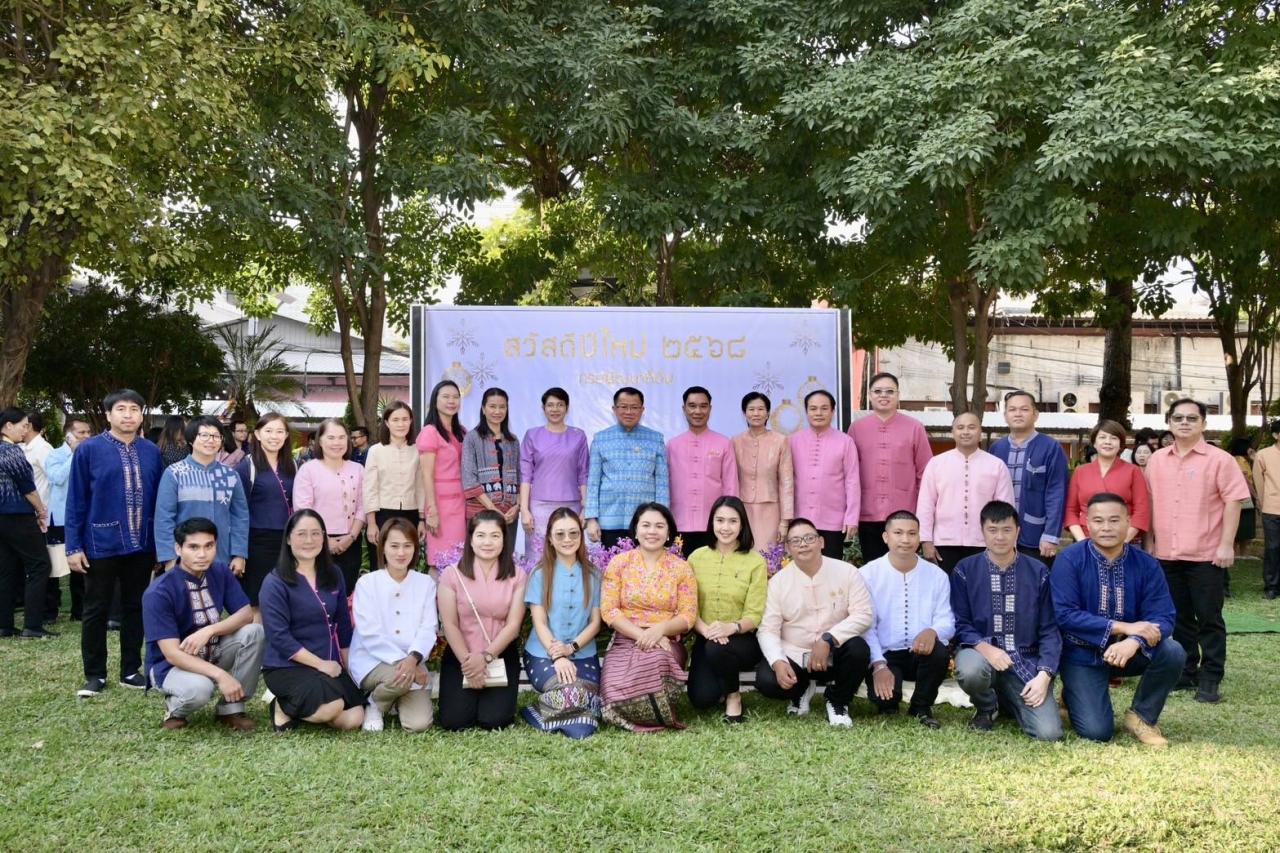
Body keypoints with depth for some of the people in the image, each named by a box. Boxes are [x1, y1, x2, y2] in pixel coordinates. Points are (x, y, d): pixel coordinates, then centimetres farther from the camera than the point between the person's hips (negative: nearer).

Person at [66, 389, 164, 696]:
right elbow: (76, 501, -5)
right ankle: (95, 674, 19)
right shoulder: (88, 450, -5)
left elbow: (159, 499, 7)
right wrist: (74, 547, -8)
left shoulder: (152, 452, 4)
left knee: (135, 607, 12)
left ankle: (131, 670, 23)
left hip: (142, 545, 3)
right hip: (101, 545, -3)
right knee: (96, 610, 7)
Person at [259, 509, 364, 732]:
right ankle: (283, 707, 0)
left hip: (331, 666, 6)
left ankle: (302, 707, 15)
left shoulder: (334, 575, 7)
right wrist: (319, 664, -18)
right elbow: (279, 637, -17)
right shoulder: (275, 582, -11)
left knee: (354, 719, -10)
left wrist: (347, 666, 10)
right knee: (332, 707, -30)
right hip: (286, 667, -6)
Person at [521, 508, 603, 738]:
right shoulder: (540, 574, 2)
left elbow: (595, 622, 5)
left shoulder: (592, 575, 9)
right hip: (543, 654, -2)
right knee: (570, 697, -33)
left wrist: (571, 647, -12)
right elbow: (539, 622, -4)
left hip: (583, 654, 2)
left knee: (582, 731, -21)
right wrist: (557, 656, -20)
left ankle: (543, 711, 6)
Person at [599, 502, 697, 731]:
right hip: (624, 642, 0)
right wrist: (641, 635, -18)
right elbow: (609, 610, -4)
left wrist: (660, 630, -21)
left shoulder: (681, 568, 7)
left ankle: (656, 715, -3)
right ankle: (659, 716, 6)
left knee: (655, 660, -37)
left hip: (666, 643, 0)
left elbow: (688, 615, 0)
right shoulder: (619, 563, 5)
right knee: (618, 695, -29)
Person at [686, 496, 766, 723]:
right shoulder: (697, 557, 2)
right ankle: (719, 690, 20)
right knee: (701, 698, -18)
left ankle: (733, 695, -4)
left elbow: (755, 614, -9)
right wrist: (705, 629, -22)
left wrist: (732, 627, -30)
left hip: (743, 639, -2)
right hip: (705, 638, 2)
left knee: (718, 649, -35)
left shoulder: (755, 561, -5)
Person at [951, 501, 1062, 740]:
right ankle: (987, 707, 1)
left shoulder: (1038, 572, 1)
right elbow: (960, 624, -2)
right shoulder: (965, 570, -2)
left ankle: (1009, 700, 20)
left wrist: (1044, 675, -11)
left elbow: (1049, 630, 1)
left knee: (1049, 733, -16)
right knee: (971, 669, -38)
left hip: (1025, 661, 1)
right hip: (981, 653, -1)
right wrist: (985, 648, -21)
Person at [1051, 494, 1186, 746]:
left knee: (1173, 652, -25)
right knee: (1097, 732, -16)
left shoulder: (1146, 564, -6)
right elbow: (1065, 614, -23)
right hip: (1082, 654, -3)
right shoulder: (1070, 560, -15)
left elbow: (1162, 617, -13)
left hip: (1126, 650, 3)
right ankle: (1074, 695, 20)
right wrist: (1123, 627, -28)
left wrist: (1133, 642, -34)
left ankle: (1141, 717, 0)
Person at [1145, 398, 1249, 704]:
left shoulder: (1219, 459, -5)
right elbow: (1150, 503, 13)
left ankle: (1210, 679, 8)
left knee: (1209, 619, 1)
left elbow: (1233, 502, -7)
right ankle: (1186, 673, 22)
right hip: (1166, 554, 4)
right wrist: (1149, 541, 10)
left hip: (1206, 555, -4)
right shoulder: (1157, 460, 8)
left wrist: (1226, 544, -13)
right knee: (1180, 618, 13)